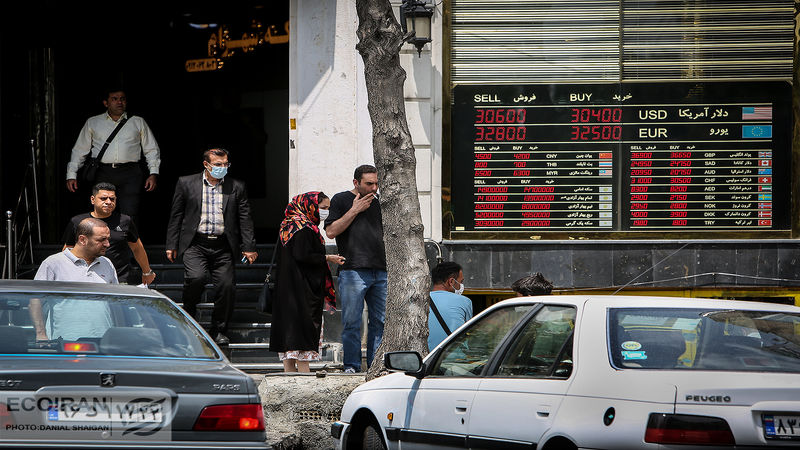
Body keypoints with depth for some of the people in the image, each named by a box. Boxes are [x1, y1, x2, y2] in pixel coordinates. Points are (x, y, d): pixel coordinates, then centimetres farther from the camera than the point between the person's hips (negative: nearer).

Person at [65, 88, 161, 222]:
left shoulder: (138, 122, 16)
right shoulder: (93, 123, 16)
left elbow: (151, 150, 16)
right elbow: (80, 150, 17)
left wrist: (153, 174, 2)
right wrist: (71, 175, 8)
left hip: (129, 175, -1)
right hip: (103, 174, 1)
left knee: (129, 217, -14)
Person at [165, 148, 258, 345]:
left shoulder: (236, 187, 10)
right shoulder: (186, 183, 7)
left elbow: (245, 219, 9)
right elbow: (176, 216, 9)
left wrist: (249, 247, 2)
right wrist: (172, 245, 5)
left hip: (222, 247, 2)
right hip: (196, 244, -2)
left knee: (226, 285, -8)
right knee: (196, 277, -24)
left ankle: (218, 330, 10)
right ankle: (188, 318, 3)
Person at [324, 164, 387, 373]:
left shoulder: (379, 201, 19)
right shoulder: (341, 200, 4)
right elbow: (331, 231, -6)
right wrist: (355, 210, -8)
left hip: (381, 271, 5)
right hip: (353, 270, -5)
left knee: (380, 321, 4)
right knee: (351, 322, -6)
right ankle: (351, 366, -2)